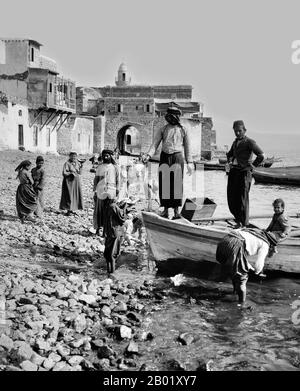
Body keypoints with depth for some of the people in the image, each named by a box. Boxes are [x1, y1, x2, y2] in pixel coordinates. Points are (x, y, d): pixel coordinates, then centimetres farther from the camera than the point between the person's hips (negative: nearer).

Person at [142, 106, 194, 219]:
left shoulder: (183, 130, 12)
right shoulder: (162, 129, 13)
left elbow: (187, 147, 11)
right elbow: (155, 144, 6)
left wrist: (190, 162, 3)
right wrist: (148, 155, -12)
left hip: (177, 157, -1)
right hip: (164, 157, 1)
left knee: (177, 184, -6)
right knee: (164, 183, -4)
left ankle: (176, 211, -2)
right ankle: (165, 210, 2)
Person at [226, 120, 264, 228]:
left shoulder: (250, 142, -5)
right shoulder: (235, 142, 17)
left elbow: (261, 156, -15)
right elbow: (230, 154, 36)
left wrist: (252, 166, -11)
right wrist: (230, 162, 18)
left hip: (244, 172, -7)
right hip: (233, 172, 7)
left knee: (242, 198, -2)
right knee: (231, 198, 6)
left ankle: (243, 224, 8)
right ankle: (238, 219, 22)